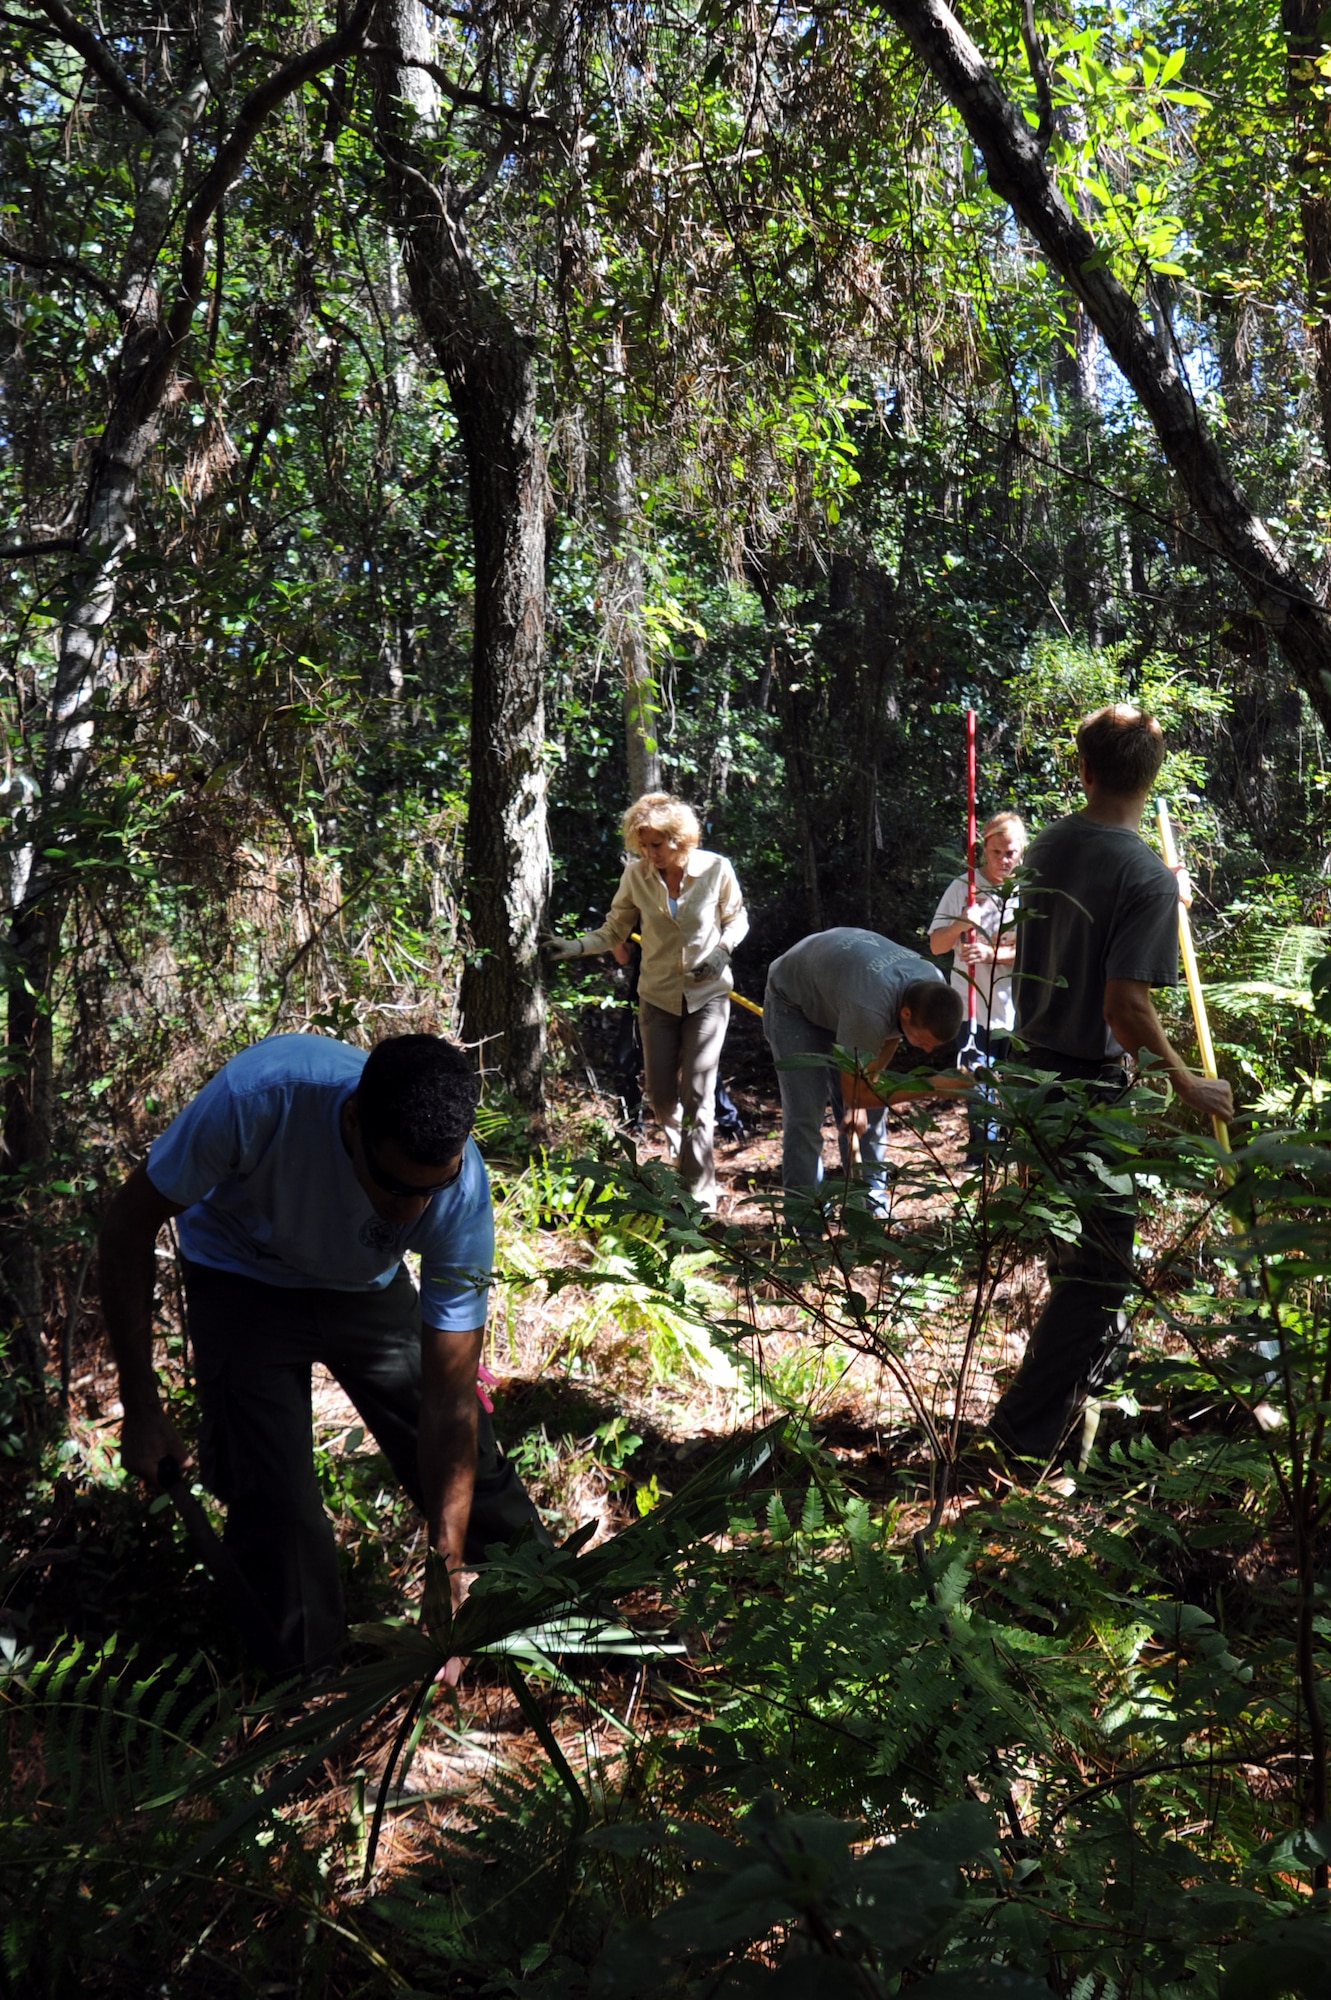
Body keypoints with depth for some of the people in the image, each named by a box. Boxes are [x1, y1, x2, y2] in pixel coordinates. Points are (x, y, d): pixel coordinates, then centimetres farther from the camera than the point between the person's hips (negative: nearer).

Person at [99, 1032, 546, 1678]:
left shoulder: (462, 1195, -33)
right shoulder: (261, 1092, -41)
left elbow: (448, 1402, -24)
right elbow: (128, 1225, -23)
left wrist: (447, 1574, -26)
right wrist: (140, 1410, -21)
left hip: (365, 1286, 2)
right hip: (242, 1279, -2)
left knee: (464, 1457, 5)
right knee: (272, 1501, -13)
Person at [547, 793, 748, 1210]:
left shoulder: (715, 869, -12)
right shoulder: (635, 874, -8)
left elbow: (737, 919, 3)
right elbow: (615, 931, -1)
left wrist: (722, 951, -15)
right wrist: (574, 946, -16)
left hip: (708, 994, -2)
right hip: (658, 996, 3)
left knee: (696, 1092, -9)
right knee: (660, 1094, 6)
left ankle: (699, 1189, 0)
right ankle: (686, 1157, 35)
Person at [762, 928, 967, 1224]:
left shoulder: (934, 988, -22)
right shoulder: (869, 1010, -45)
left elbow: (890, 1037, -1)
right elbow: (854, 1092, -33)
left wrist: (859, 1101, -6)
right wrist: (935, 1085, -36)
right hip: (793, 1002, -7)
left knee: (870, 1111, 1)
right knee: (805, 1114, -15)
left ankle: (873, 1212, 10)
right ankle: (806, 1227, -9)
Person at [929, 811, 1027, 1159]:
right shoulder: (963, 888, 1)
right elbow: (936, 946, 3)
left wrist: (992, 954, -21)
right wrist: (960, 925, -18)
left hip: (1017, 1010, 0)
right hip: (975, 1010, 0)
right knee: (979, 1089, 2)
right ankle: (980, 1156, 14)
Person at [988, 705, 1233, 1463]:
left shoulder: (1048, 845, 2)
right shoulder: (1146, 875, -20)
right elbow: (1125, 1005, -24)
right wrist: (1188, 1085, -12)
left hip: (1035, 1068, 8)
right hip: (1092, 1088, -8)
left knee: (1074, 1240, 27)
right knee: (1100, 1264, 5)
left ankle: (1094, 1360, 48)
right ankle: (1029, 1426, 9)